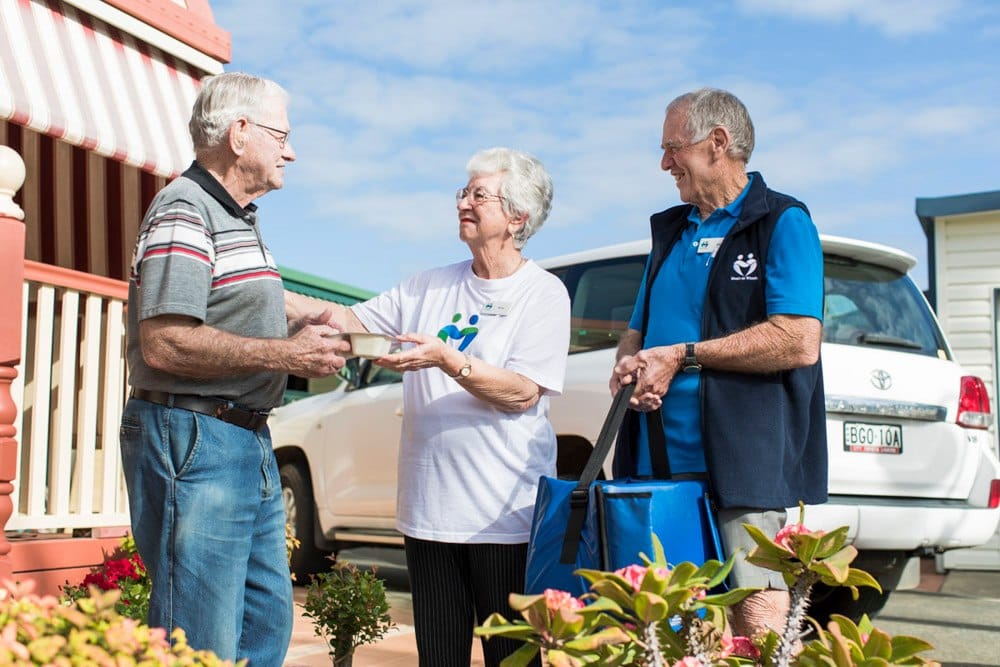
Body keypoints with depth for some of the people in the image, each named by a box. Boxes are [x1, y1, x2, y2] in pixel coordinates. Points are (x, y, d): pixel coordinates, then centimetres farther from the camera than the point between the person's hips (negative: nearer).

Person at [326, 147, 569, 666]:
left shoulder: (543, 293, -4)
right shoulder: (430, 287, 12)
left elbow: (523, 393, -14)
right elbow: (352, 322, 9)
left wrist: (445, 359, -23)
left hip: (504, 515, -5)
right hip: (428, 507, 5)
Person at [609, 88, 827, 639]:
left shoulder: (782, 222, -2)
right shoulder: (670, 231, 20)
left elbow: (800, 343, -15)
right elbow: (638, 330, 25)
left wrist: (682, 356, -14)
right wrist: (626, 366, 1)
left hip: (741, 461, -7)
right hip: (656, 459, 7)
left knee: (755, 621, -9)